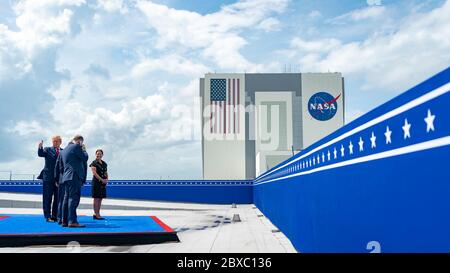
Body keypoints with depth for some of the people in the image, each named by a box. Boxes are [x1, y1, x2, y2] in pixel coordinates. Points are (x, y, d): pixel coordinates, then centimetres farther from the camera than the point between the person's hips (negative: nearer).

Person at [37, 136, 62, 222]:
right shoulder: (47, 150, 5)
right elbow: (40, 154, -14)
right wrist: (40, 147, -31)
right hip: (48, 177, -3)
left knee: (58, 198, 7)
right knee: (48, 197, 1)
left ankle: (55, 216, 16)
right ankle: (48, 216, 5)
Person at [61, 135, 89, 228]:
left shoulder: (64, 150, 23)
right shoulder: (76, 146, -5)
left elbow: (61, 165, 25)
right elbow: (85, 158, -5)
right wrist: (84, 150, 10)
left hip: (66, 177, 9)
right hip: (75, 176, -9)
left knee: (67, 199, 9)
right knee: (74, 198, -12)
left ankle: (65, 221, 10)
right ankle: (72, 221, -17)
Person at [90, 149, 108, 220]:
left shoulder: (104, 164, 17)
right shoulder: (94, 163, -3)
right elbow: (95, 173, -12)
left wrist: (106, 179, 0)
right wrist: (102, 180, -17)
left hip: (103, 183, 7)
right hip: (96, 182, -7)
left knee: (100, 199, 7)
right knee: (96, 199, -6)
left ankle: (96, 214, 13)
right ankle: (96, 215, -6)